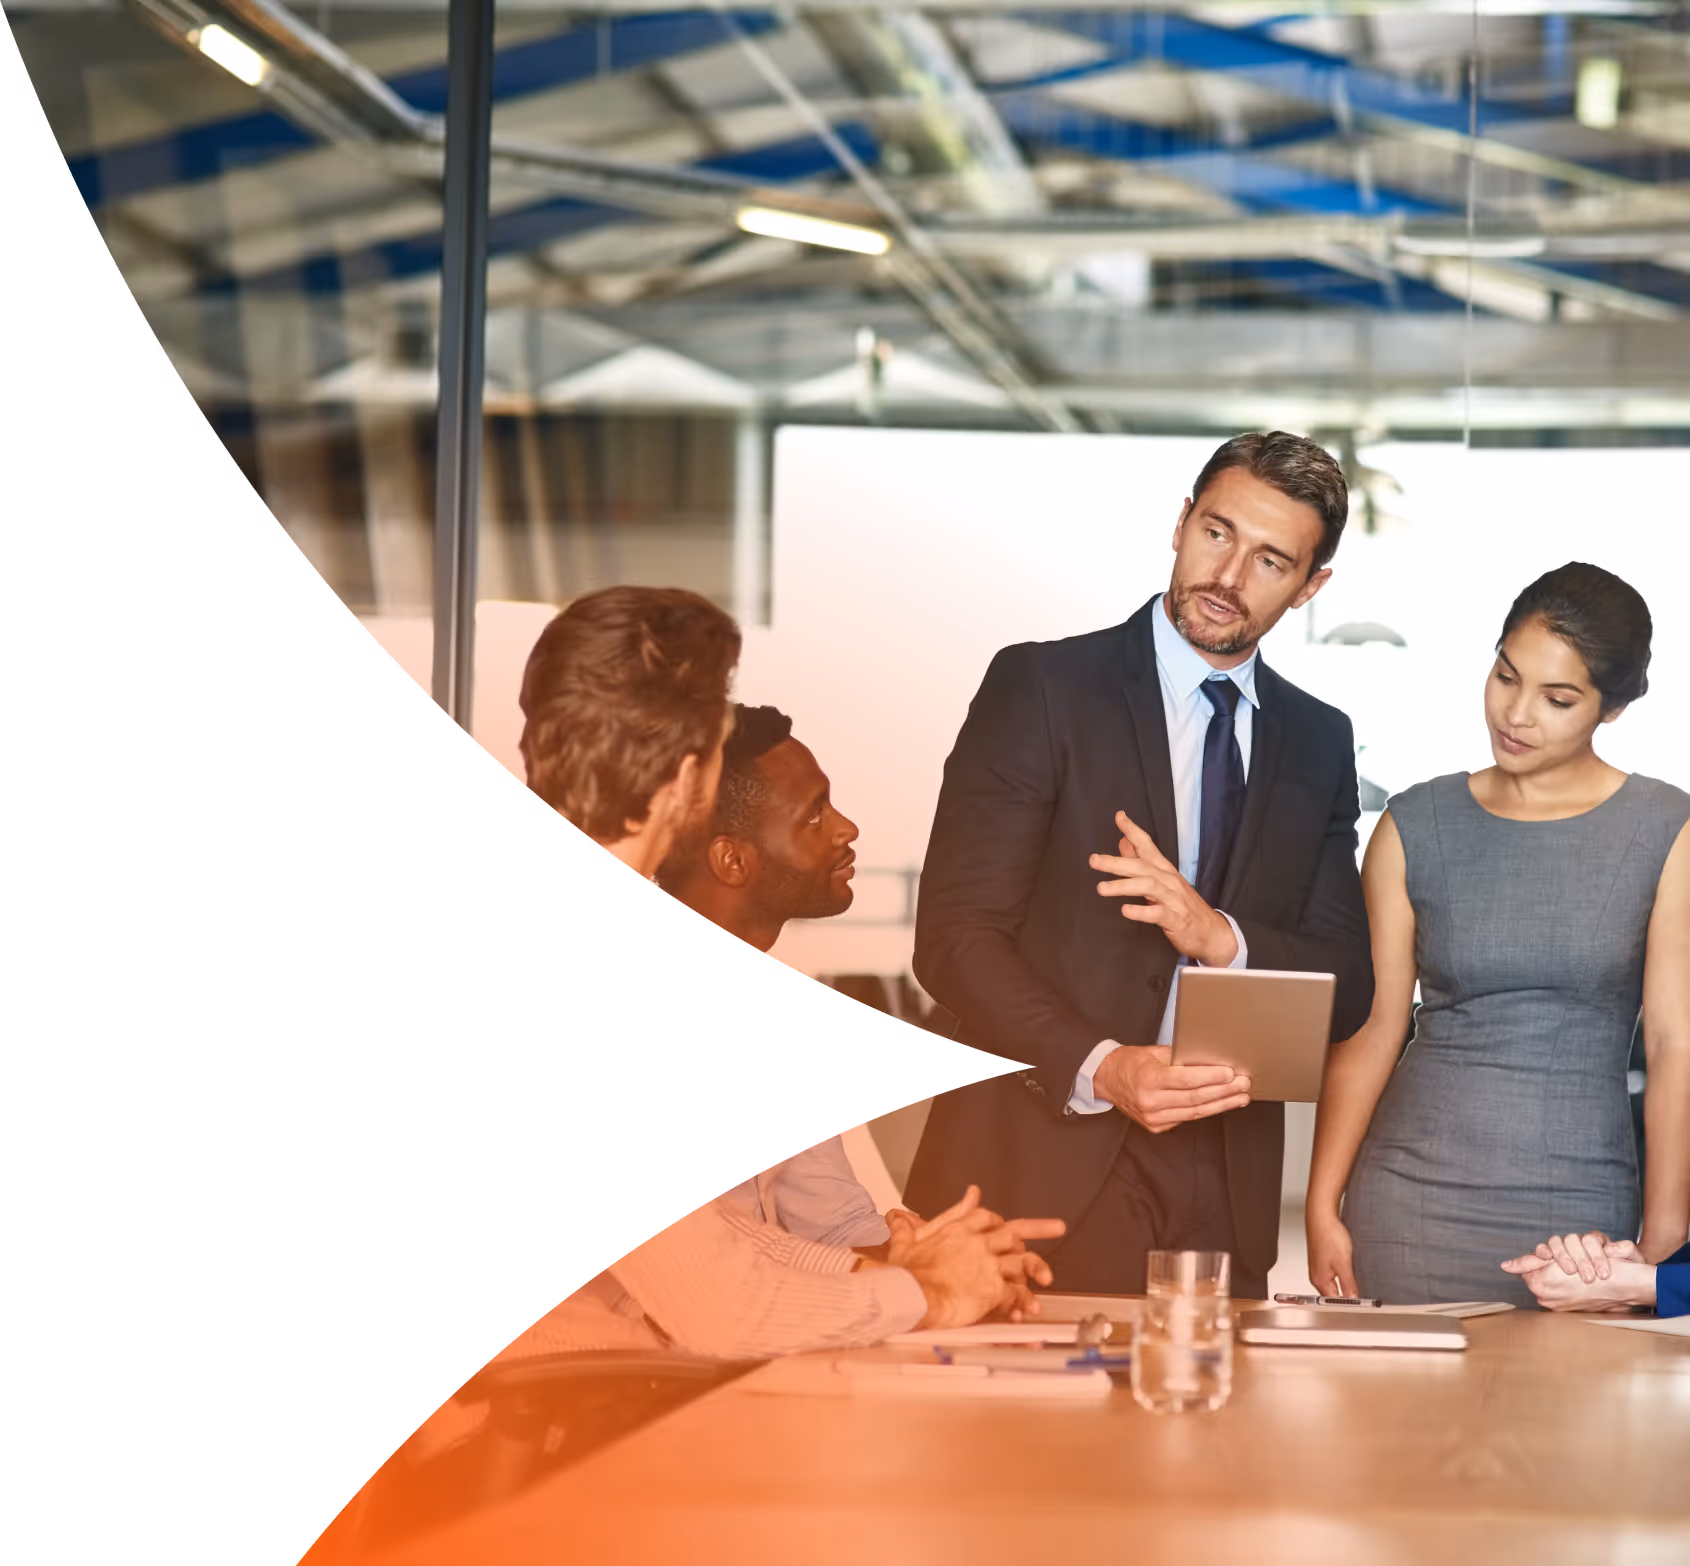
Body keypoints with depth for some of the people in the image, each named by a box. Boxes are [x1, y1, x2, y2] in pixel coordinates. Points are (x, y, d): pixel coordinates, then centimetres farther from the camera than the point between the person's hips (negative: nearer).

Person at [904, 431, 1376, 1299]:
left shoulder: (1320, 742, 13)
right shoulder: (1040, 686, -2)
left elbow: (1346, 988, 8)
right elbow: (955, 935, -9)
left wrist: (1221, 936, -13)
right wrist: (1098, 1069, -23)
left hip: (1222, 1195, 4)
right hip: (1042, 1170, -3)